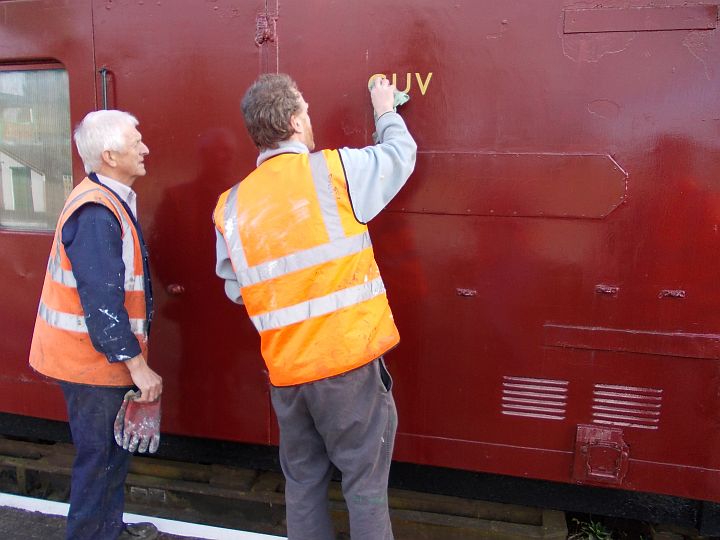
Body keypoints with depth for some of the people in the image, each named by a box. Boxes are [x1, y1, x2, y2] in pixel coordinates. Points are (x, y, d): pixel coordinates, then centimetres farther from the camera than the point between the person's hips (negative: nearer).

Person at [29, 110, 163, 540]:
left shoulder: (109, 201, 8)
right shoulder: (96, 213, -24)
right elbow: (102, 302, -27)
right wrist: (138, 365, -24)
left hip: (104, 357, 10)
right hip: (93, 360, -10)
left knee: (113, 450, 20)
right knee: (100, 456, 4)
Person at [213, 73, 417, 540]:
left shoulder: (232, 204, 2)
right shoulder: (335, 170, -8)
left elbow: (236, 289, 6)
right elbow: (401, 154, 8)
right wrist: (386, 111, 27)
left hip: (286, 370, 4)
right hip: (348, 359, -4)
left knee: (303, 482, 20)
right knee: (365, 482, 10)